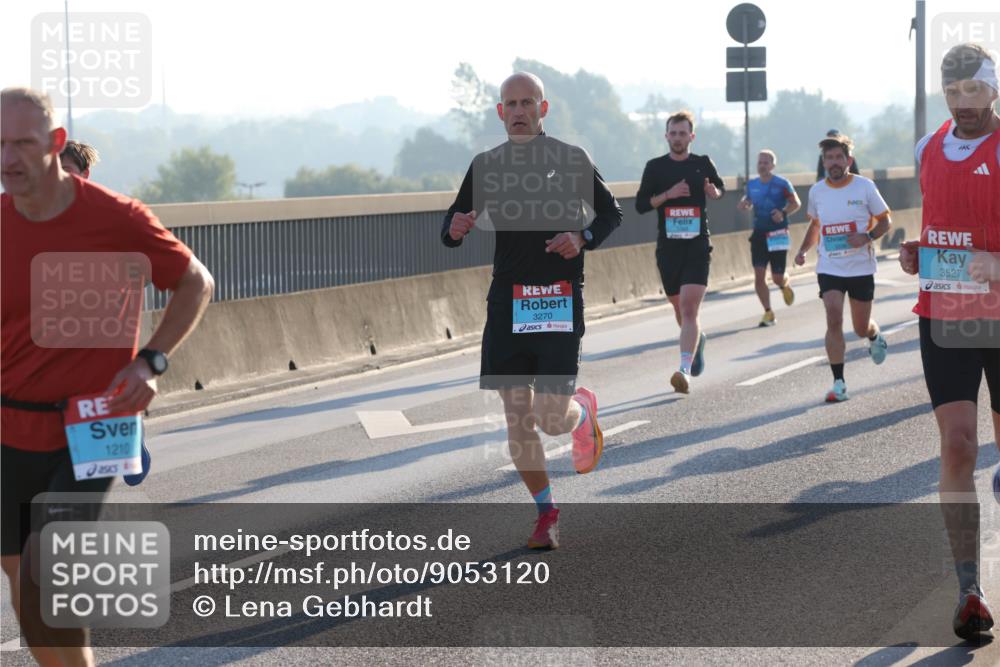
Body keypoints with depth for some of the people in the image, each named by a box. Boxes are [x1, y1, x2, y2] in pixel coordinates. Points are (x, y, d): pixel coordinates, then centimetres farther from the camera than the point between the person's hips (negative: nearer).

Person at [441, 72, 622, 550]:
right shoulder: (486, 166, 8)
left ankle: (583, 409, 27)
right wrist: (455, 229, -12)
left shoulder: (570, 160, 0)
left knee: (551, 419, -10)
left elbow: (611, 212, 8)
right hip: (507, 300, 3)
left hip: (560, 300, -3)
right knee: (517, 418, 1)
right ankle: (546, 513, 16)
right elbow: (450, 233, 12)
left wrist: (583, 238, -12)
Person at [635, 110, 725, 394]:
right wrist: (668, 194, -14)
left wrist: (714, 192, -2)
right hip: (668, 247, 2)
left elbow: (720, 187, 21)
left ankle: (685, 370, -23)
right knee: (679, 307, 16)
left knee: (689, 308, -16)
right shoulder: (656, 167, 3)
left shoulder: (703, 164, 4)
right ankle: (696, 340, 48)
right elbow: (640, 204, 1)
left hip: (698, 246, -2)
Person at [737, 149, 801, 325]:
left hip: (778, 235, -4)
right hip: (759, 234, 4)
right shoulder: (752, 184, 6)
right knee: (759, 276, -7)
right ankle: (768, 313, 4)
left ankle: (785, 285, 38)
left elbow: (796, 203, -2)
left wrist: (784, 213, -20)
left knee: (777, 277, -1)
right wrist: (744, 204, -2)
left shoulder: (781, 184, -7)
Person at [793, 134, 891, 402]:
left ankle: (875, 336, 48)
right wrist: (803, 250, 5)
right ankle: (838, 383, -12)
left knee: (861, 327, 9)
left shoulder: (864, 187, -8)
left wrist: (867, 237, -19)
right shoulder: (816, 191, 2)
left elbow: (884, 220, 0)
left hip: (861, 268, -1)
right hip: (829, 268, 1)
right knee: (833, 320, -16)